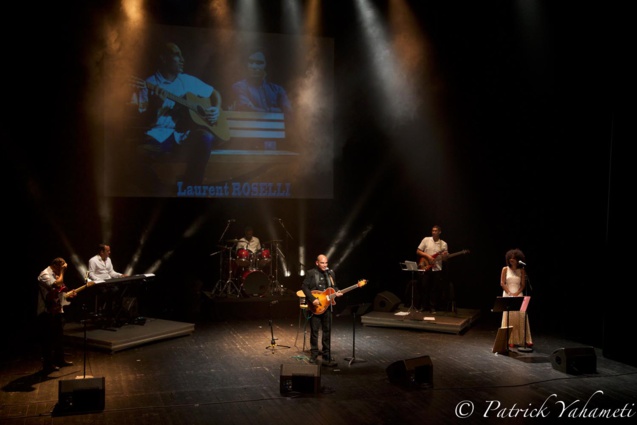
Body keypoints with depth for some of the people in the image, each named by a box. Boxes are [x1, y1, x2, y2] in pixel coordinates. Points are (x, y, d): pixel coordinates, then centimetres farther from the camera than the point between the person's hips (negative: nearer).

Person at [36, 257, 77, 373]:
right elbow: (58, 285, -30)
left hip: (57, 311, 10)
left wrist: (68, 294, 6)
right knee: (48, 339, -3)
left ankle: (59, 360, 28)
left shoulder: (54, 274, 15)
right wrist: (62, 271, -20)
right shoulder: (44, 275, -15)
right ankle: (48, 364, 4)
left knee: (59, 337, 16)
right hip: (47, 312, -10)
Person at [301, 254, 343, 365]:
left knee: (327, 330, 8)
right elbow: (304, 287, -12)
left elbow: (333, 286, 20)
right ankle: (314, 354, 13)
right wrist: (313, 299, -20)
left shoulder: (330, 273, 10)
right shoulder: (311, 273, -6)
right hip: (315, 307, -4)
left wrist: (337, 292, -3)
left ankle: (326, 355, 16)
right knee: (314, 330, 1)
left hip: (326, 305, 4)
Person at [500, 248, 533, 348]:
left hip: (518, 295, 1)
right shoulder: (505, 269, 2)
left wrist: (516, 293, -10)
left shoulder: (522, 270, 5)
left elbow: (523, 284, 4)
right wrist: (509, 293, -10)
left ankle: (523, 340, 1)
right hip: (507, 295, -1)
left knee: (521, 316, -4)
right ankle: (510, 340, 0)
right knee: (509, 316, -3)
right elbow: (502, 283, -1)